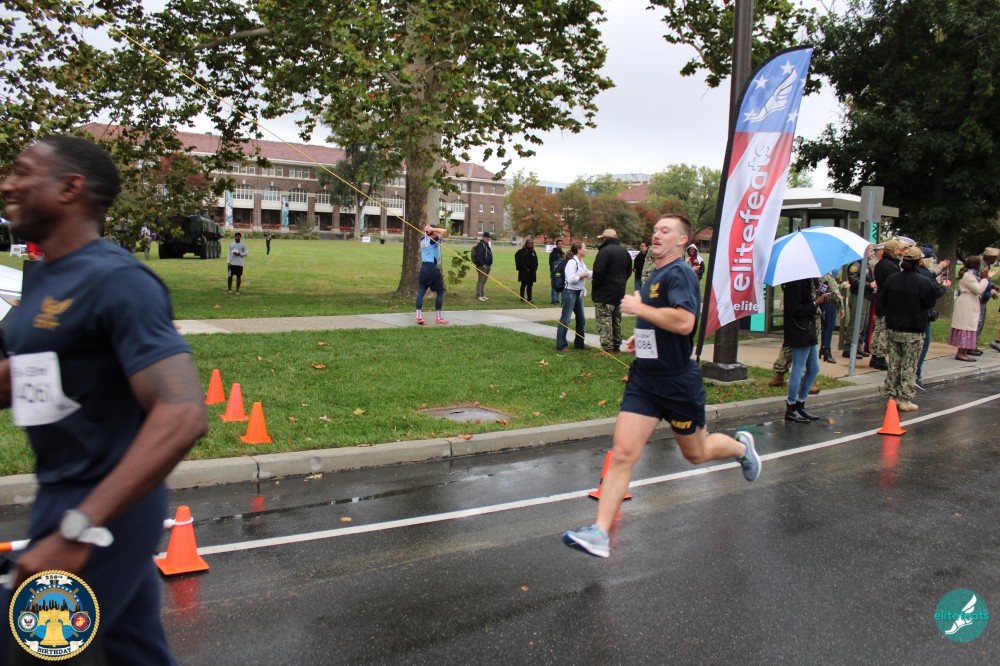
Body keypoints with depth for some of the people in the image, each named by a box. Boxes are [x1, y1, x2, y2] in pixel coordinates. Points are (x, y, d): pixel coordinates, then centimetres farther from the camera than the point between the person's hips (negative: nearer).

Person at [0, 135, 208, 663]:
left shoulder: (115, 280, -21)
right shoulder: (47, 276, 8)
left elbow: (182, 415, -31)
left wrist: (77, 530, -35)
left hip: (101, 509, -8)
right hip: (62, 495, 8)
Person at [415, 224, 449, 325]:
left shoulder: (423, 240, 12)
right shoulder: (433, 240, -9)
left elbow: (425, 235, 35)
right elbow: (444, 231, -19)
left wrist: (427, 230, 14)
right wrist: (432, 229, -10)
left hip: (423, 268, 7)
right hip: (432, 268, -7)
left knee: (421, 292, 3)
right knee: (440, 292, 5)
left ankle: (419, 316, -5)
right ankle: (438, 317, 6)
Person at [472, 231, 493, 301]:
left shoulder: (487, 244, 19)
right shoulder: (481, 245, -13)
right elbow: (478, 256, -22)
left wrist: (489, 265, 20)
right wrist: (482, 264, -25)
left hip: (487, 266, 10)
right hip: (482, 266, -10)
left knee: (483, 281, 14)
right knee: (481, 280, -11)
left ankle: (482, 295, 21)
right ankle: (478, 295, -11)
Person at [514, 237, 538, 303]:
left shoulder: (533, 251, 14)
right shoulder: (522, 251, -8)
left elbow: (536, 261, 19)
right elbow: (521, 261, -15)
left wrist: (535, 268, 6)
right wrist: (525, 268, -16)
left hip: (532, 271, 7)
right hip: (524, 271, -6)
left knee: (530, 285, 9)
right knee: (524, 284, 1)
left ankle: (529, 298, 12)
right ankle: (522, 298, 7)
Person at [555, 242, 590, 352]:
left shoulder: (581, 262, 11)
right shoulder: (572, 262, -17)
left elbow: (588, 273, 22)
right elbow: (571, 279, -24)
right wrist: (582, 275, -13)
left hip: (578, 293, 10)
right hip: (570, 293, -10)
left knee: (581, 319, 15)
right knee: (565, 320, -4)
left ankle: (579, 343, 27)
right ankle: (561, 345, 1)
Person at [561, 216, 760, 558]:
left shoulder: (679, 274, -16)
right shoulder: (654, 276, 12)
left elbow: (684, 322, -33)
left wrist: (638, 308, -23)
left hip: (679, 382, -7)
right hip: (644, 379, 7)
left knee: (696, 453, 16)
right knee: (622, 454, -5)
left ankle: (740, 446, 48)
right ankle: (600, 532, -5)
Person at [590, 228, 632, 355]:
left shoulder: (605, 251, -16)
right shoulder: (625, 252, 11)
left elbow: (599, 272, -22)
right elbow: (629, 271, 16)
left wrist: (595, 283, -5)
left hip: (605, 293, -8)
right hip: (619, 292, 8)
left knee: (604, 320, -5)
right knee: (616, 320, 16)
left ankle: (607, 348, -8)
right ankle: (616, 347, 22)